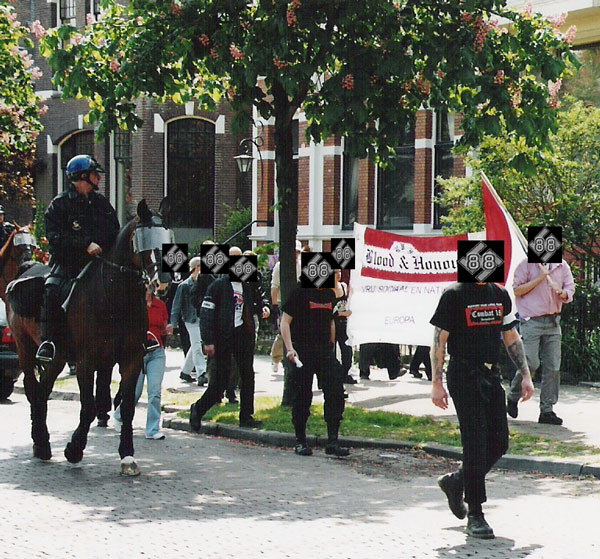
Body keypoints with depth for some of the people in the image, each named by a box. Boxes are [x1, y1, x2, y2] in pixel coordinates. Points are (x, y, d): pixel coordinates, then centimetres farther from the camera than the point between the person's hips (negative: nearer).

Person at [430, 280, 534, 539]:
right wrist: (436, 383, -11)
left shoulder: (501, 295, 12)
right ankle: (475, 515, -2)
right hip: (463, 377, -6)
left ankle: (456, 482, 27)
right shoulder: (454, 295, -6)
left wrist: (525, 375, 12)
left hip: (491, 376, 6)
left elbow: (511, 338, 18)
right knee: (475, 444, -8)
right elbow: (439, 341, -7)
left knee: (499, 443, 4)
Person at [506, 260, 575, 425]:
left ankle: (547, 410, 6)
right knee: (531, 363, -12)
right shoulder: (527, 265, 0)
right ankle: (513, 397, 13)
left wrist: (561, 292, -11)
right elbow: (517, 290, -6)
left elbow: (570, 291, 12)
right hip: (531, 321, -4)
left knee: (553, 366, 0)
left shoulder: (562, 266, 12)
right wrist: (540, 278, -12)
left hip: (553, 322, 4)